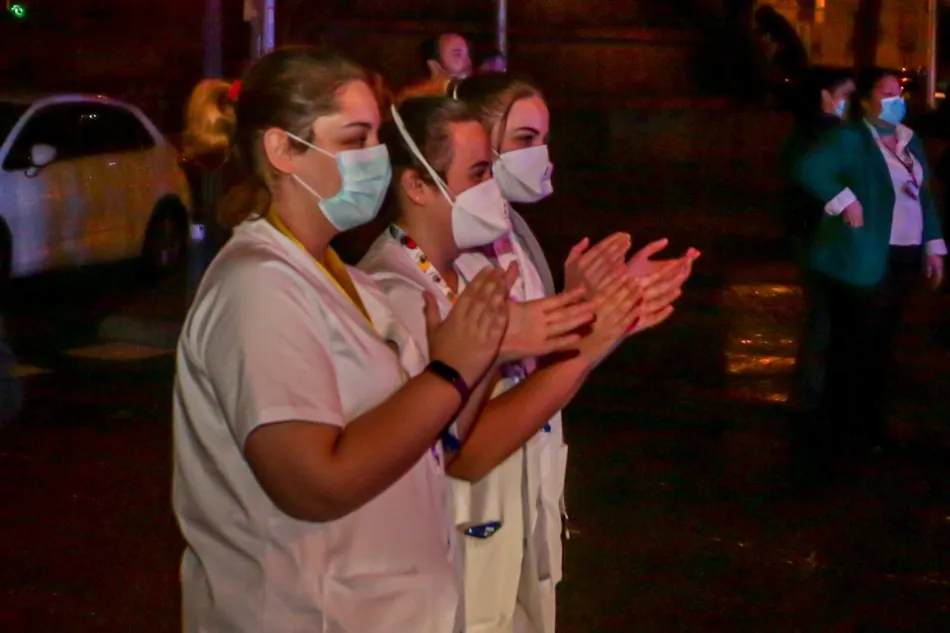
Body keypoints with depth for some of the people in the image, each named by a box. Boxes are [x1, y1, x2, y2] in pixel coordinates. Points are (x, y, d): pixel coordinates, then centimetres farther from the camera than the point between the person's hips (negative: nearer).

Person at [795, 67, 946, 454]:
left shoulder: (910, 141, 13)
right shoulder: (850, 138, -12)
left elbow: (923, 196, 18)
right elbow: (808, 169, -25)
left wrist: (933, 247, 12)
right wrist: (845, 201, -27)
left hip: (904, 259, 7)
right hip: (862, 262, -7)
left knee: (880, 343, 16)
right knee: (854, 345, 5)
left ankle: (870, 419, 28)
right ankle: (847, 423, 19)